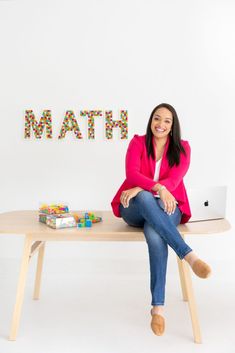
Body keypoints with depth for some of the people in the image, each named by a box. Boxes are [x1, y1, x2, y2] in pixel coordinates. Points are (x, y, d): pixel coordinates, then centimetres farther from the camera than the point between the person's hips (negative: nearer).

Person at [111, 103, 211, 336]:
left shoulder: (182, 148, 5)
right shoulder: (138, 143, 3)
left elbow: (173, 180, -10)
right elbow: (131, 174, -14)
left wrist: (140, 189, -25)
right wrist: (158, 188, -34)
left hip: (166, 208, 0)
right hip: (136, 208, 0)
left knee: (154, 234, -38)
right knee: (145, 198, -40)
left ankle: (158, 306, -34)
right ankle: (189, 255, -46)